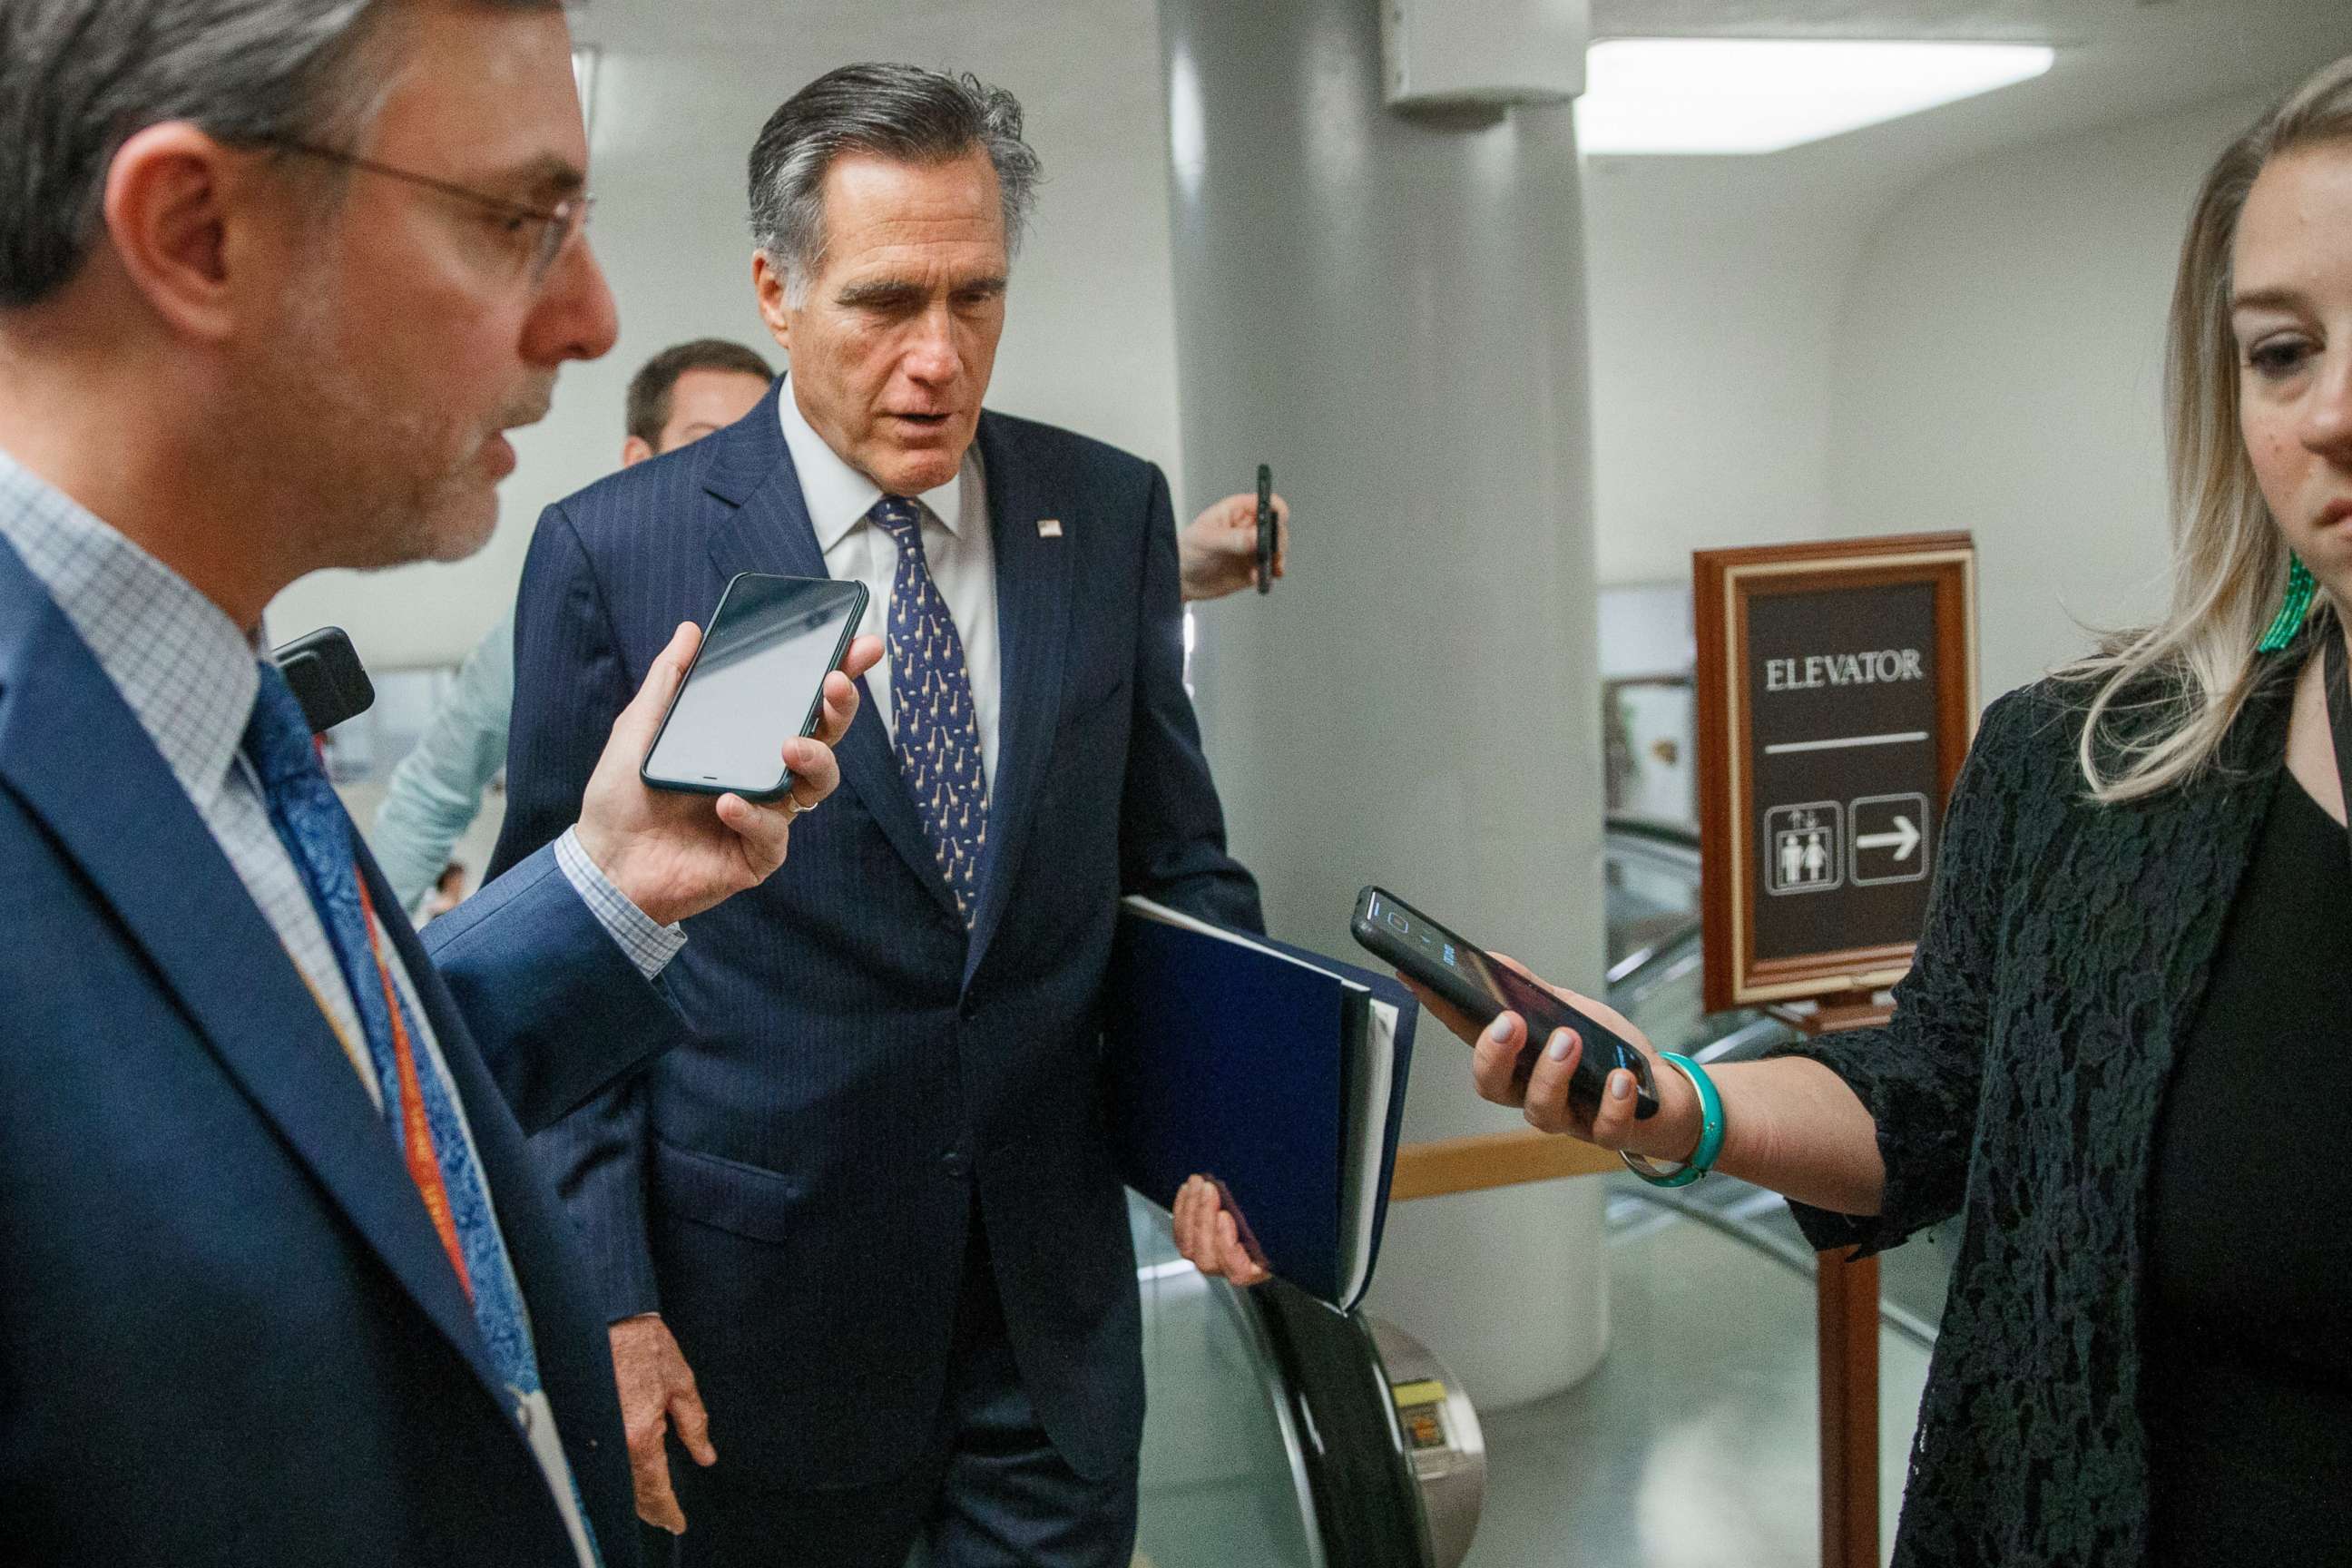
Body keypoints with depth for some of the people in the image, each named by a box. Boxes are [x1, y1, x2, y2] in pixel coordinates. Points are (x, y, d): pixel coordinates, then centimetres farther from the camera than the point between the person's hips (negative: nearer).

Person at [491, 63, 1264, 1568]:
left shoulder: (1111, 513, 0)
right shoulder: (612, 551, -8)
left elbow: (1177, 857, 7)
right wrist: (608, 1298, -8)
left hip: (1055, 1295, 3)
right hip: (760, 1306, -2)